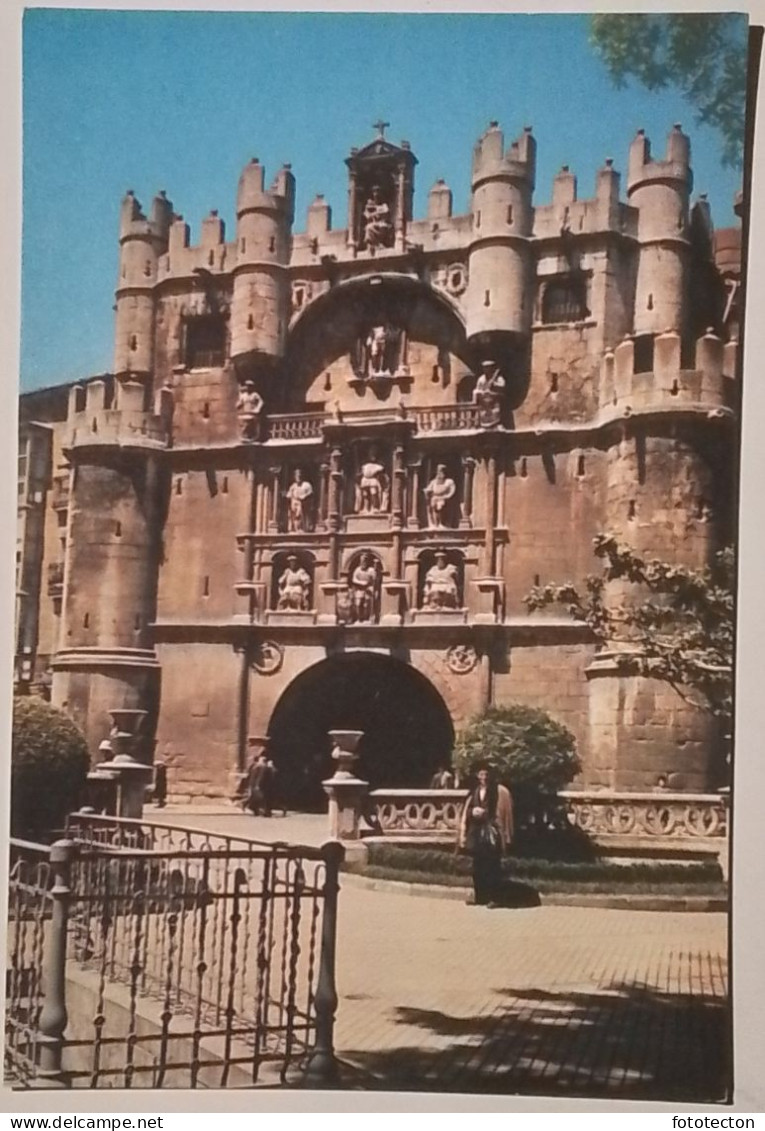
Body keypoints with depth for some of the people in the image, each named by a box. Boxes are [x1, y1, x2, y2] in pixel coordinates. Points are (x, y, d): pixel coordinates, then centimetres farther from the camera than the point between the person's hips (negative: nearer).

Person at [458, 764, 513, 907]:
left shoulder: (500, 791, -4)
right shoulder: (474, 792, 12)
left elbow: (505, 813, -6)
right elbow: (466, 811, 15)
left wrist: (505, 835, -10)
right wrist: (473, 812, -8)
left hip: (492, 833, -6)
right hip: (477, 832, 6)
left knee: (492, 867, -6)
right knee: (478, 866, 9)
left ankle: (493, 898, -2)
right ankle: (479, 896, 18)